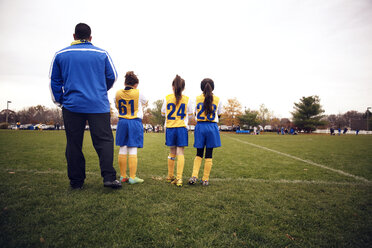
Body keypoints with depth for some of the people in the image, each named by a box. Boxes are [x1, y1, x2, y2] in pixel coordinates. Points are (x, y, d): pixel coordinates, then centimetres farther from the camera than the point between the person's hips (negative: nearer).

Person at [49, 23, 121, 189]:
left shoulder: (60, 55, 8)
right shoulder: (102, 54, 5)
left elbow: (55, 81, 11)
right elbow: (112, 77, 11)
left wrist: (59, 101, 22)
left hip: (72, 106, 2)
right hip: (99, 106, -1)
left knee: (74, 144, 7)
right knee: (104, 140, 1)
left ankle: (76, 181, 13)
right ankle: (109, 177, -10)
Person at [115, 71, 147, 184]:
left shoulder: (118, 93, 3)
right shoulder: (138, 93, -5)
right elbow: (145, 102, 14)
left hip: (122, 122, 3)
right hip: (135, 122, -3)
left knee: (122, 149, 7)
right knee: (133, 150, -3)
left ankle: (123, 176, 14)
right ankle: (132, 177, -1)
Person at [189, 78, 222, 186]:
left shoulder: (197, 99, 0)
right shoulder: (217, 99, -1)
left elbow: (194, 114, 7)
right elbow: (219, 115, 9)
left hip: (200, 126, 1)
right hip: (212, 127, -1)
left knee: (199, 153, 12)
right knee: (209, 155, 6)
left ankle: (194, 176, 0)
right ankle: (205, 179, 11)